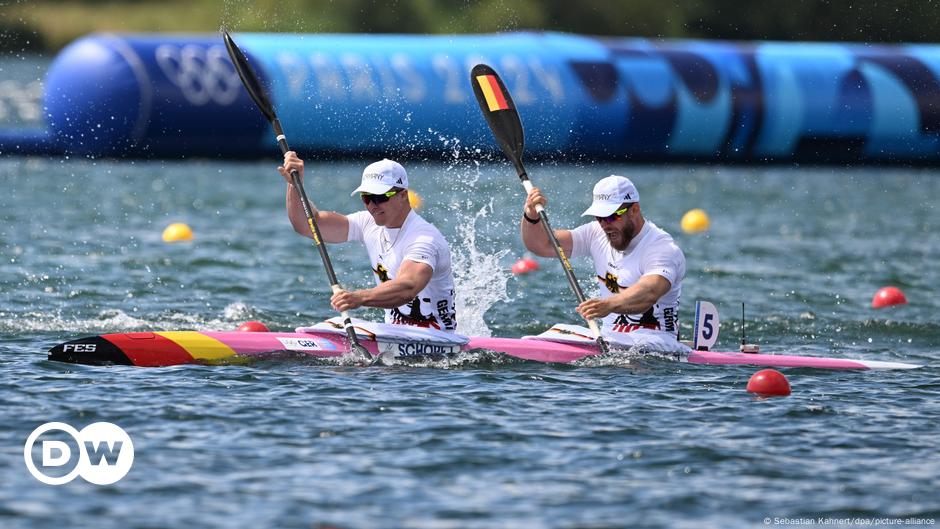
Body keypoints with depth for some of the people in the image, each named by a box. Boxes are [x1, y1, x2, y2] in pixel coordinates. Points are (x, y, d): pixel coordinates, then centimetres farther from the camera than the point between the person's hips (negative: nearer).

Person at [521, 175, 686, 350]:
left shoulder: (664, 249, -16)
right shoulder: (598, 235, 8)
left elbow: (648, 293, -35)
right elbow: (543, 245, 7)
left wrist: (609, 305, -54)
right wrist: (531, 217, -14)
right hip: (608, 338, 6)